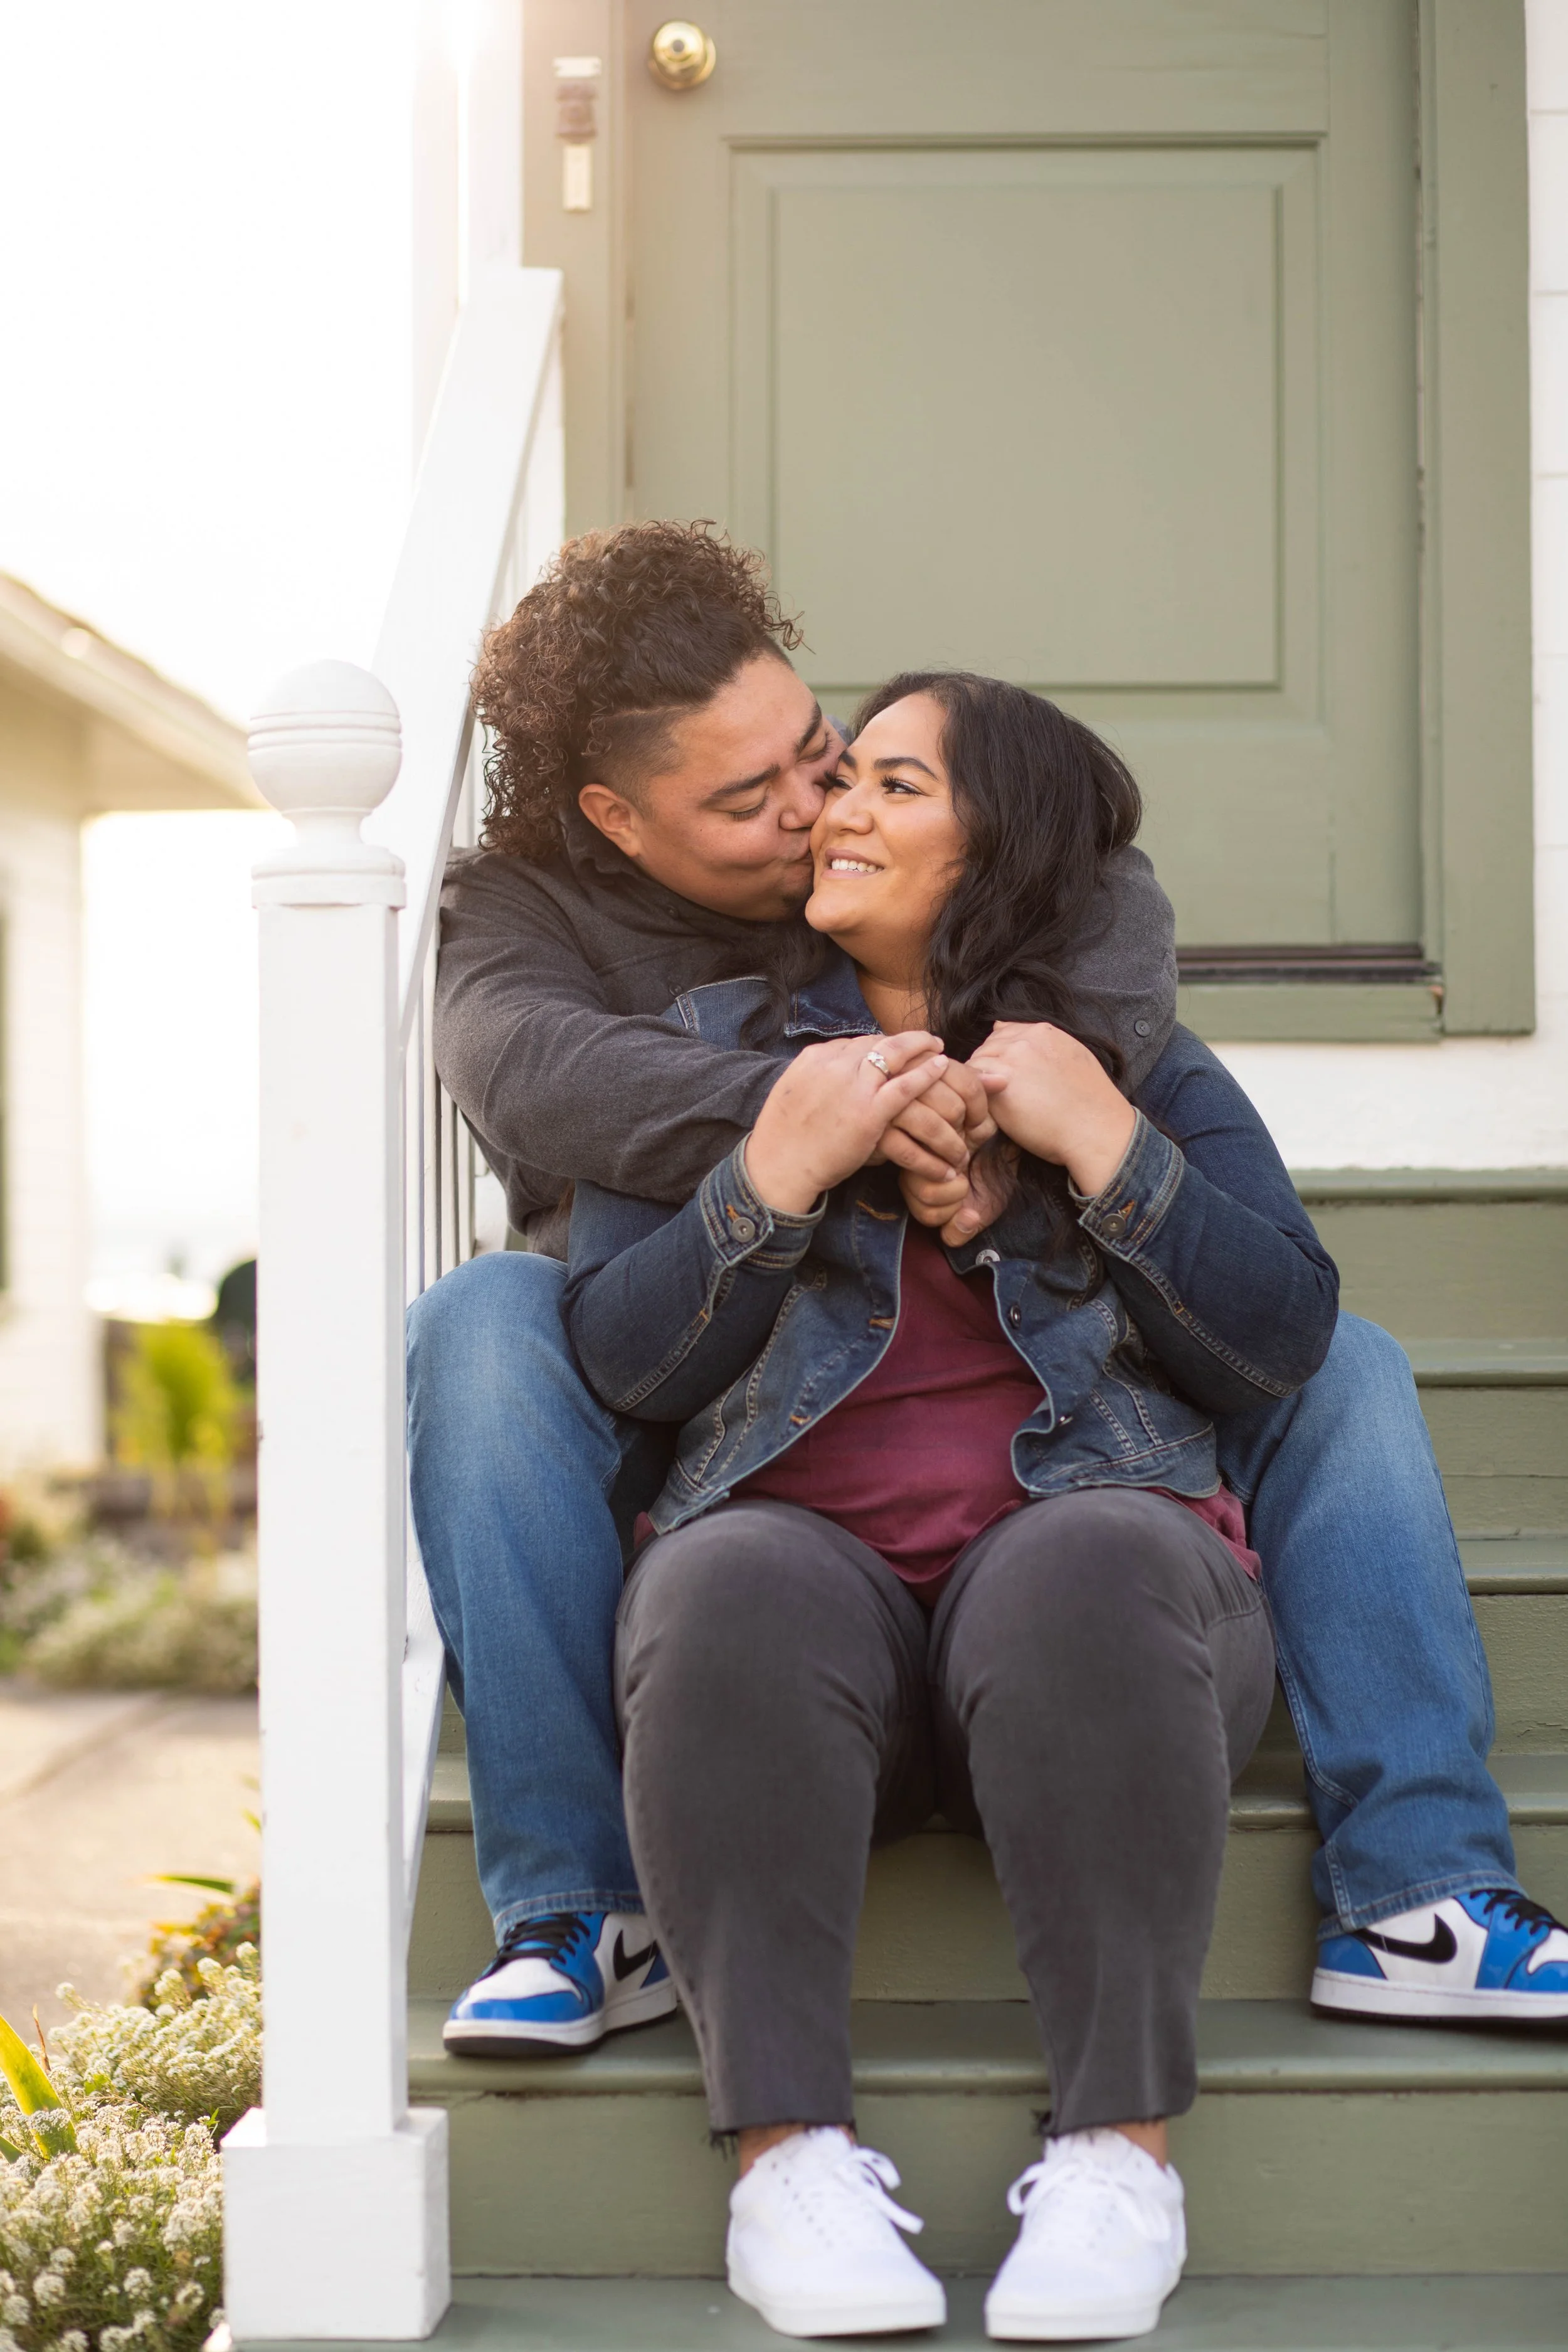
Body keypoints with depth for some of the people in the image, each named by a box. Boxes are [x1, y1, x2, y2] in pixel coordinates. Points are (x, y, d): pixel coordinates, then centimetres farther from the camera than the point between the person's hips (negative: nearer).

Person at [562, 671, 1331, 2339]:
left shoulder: (1142, 1060, 18)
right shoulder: (707, 1045, 20)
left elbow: (1280, 1343, 6)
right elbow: (624, 1360, 8)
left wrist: (1101, 1147, -4)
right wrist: (780, 1169, -5)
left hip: (1091, 1532, 0)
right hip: (803, 1553, 1)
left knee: (1084, 1578, -35)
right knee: (734, 1598, -34)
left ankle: (1120, 2145, -30)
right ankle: (788, 2150, -31)